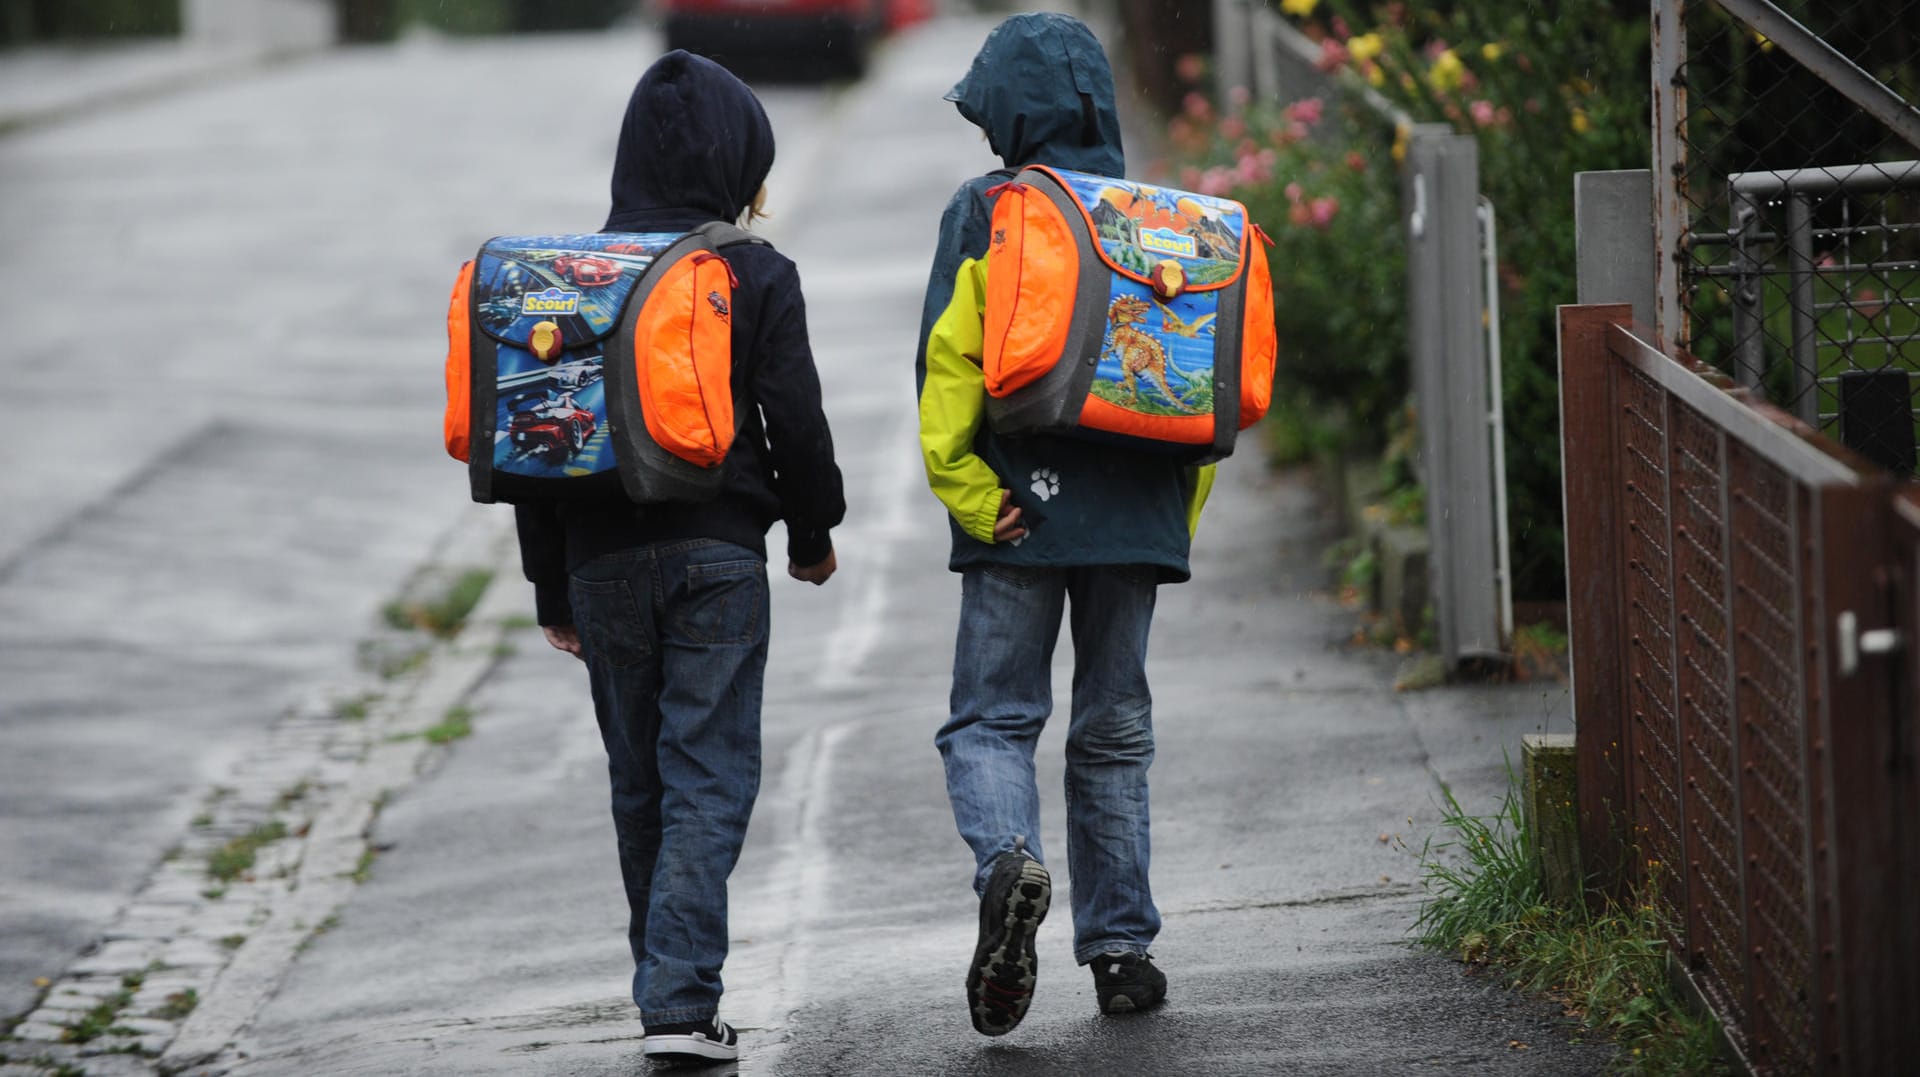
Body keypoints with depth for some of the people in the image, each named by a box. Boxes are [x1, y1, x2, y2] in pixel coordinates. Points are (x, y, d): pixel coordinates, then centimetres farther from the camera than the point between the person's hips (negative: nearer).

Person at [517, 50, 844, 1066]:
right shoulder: (756, 276, -5)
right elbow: (796, 419, -5)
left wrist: (551, 585, 11)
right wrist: (813, 532, 13)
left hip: (602, 559, 3)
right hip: (717, 554, -3)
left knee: (639, 780, 15)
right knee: (709, 777, -3)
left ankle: (669, 982, 25)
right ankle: (680, 1001, -13)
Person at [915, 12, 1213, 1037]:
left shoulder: (983, 213, -3)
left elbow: (948, 363, -11)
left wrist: (969, 497, -9)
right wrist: (1177, 515, 13)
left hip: (1020, 513, -3)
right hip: (1136, 515, 3)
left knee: (992, 720, 3)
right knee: (1114, 735, 12)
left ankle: (1009, 860, -26)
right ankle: (1120, 949, 12)